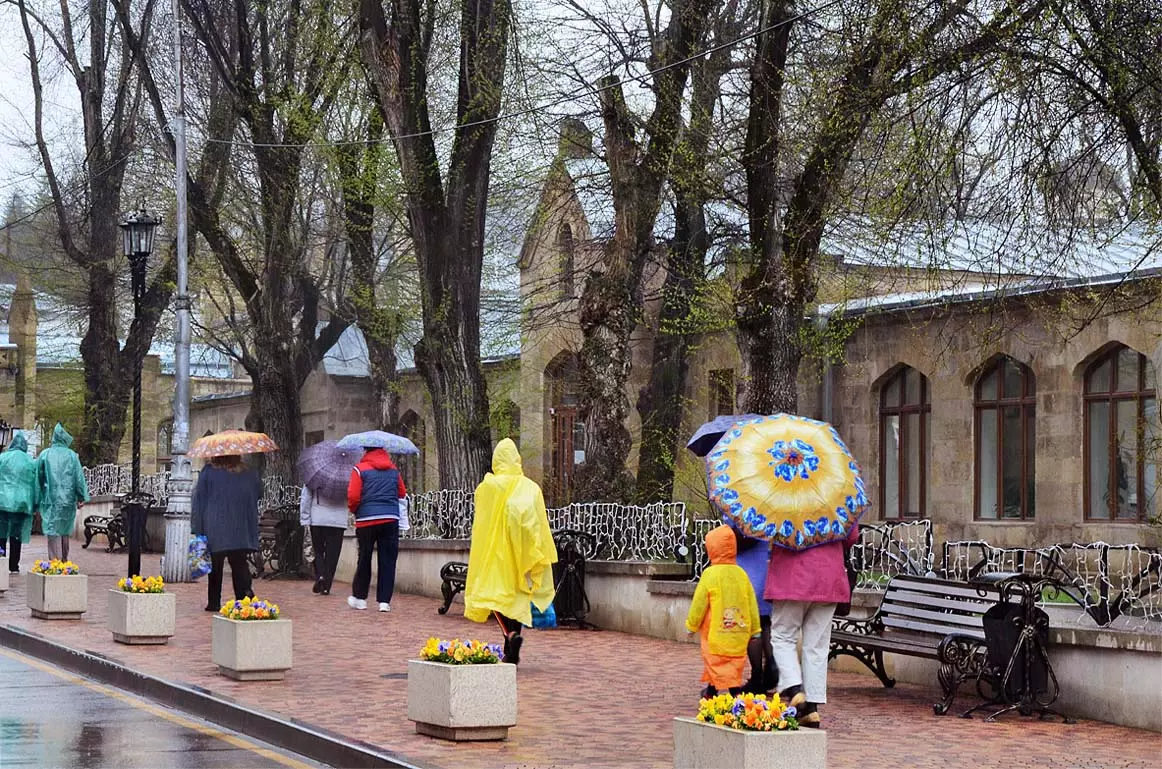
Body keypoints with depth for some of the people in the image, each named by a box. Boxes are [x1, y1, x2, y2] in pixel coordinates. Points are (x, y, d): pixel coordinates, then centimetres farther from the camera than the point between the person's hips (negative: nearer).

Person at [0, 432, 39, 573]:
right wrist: (35, 504, 12)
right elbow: (36, 484, 6)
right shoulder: (32, 462, 5)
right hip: (21, 503, 2)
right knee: (16, 535, 7)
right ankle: (14, 566, 5)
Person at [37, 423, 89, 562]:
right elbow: (79, 477, -3)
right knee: (65, 532, 14)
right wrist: (82, 497, 1)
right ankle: (64, 560, 18)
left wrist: (38, 498, 10)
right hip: (68, 499, 1)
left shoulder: (44, 455, 0)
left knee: (53, 531, -1)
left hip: (50, 499, -1)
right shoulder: (72, 455, 0)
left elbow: (39, 477, 4)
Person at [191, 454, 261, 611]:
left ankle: (214, 603, 8)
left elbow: (199, 500, -4)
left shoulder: (208, 472, -4)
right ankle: (245, 591, -17)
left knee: (215, 566, 7)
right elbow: (259, 494, 17)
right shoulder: (249, 473, 3)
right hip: (241, 532, 2)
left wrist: (196, 528, -1)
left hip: (214, 529, -2)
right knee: (239, 563, 6)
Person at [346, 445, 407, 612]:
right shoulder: (394, 470, 9)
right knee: (388, 561, 4)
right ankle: (384, 601, 1)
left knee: (364, 559, 11)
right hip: (391, 519, 2)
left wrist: (353, 510, 10)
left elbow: (353, 496, -8)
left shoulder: (360, 469, -2)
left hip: (366, 519, -2)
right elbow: (402, 494, 14)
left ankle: (359, 597, 20)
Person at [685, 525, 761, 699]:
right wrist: (755, 629, 17)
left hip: (716, 632, -5)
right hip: (739, 632, 5)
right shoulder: (741, 573, 1)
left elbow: (699, 603, -7)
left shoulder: (710, 574, -13)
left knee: (718, 663, 0)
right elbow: (752, 604, 7)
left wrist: (691, 625, 7)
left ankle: (735, 691, -10)